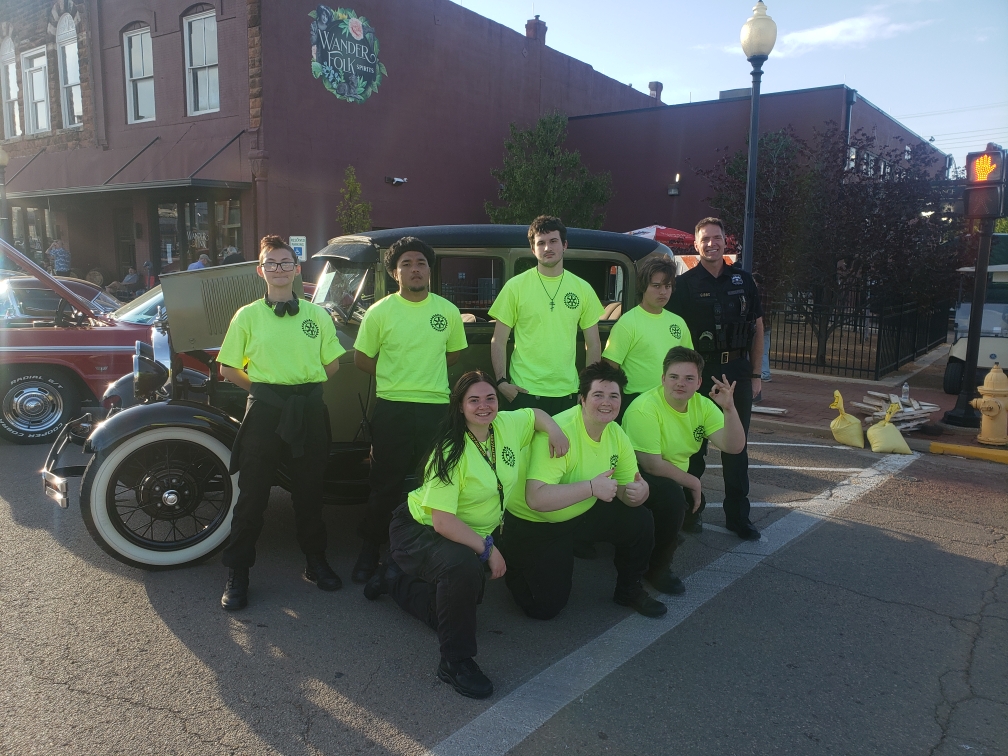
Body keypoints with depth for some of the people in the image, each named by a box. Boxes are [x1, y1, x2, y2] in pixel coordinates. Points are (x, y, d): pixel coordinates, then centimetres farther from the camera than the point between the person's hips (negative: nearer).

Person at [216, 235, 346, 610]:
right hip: (264, 410, -1)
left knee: (309, 490, 13)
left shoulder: (317, 315, 7)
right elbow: (228, 368, 5)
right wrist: (265, 387, 2)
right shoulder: (247, 315, 3)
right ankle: (237, 575, 14)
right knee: (252, 493, 3)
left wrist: (305, 384, 5)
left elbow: (332, 364, 11)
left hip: (309, 409, 2)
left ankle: (316, 562, 29)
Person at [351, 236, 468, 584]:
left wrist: (426, 373, 8)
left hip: (437, 407, 2)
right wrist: (396, 375, 2)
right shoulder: (379, 312, -2)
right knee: (386, 484, 6)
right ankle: (370, 550, 23)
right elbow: (361, 358, 4)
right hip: (392, 408, -2)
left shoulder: (448, 311, 4)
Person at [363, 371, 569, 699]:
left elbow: (536, 414, 14)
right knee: (464, 567, -38)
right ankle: (455, 662, -18)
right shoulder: (452, 451, -27)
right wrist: (487, 548, -27)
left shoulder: (507, 425, -10)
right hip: (421, 529, -8)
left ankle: (396, 576, 38)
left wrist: (554, 430, -7)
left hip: (477, 533, 8)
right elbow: (442, 521, -30)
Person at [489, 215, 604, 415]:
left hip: (568, 391, 2)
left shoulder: (583, 289, 6)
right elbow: (498, 341, 0)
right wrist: (501, 381, -10)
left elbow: (593, 344, 11)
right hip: (525, 391, -2)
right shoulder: (515, 286, -1)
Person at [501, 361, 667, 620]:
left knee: (641, 521, -12)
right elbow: (535, 498, -39)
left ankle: (629, 590, 15)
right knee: (546, 607, -9)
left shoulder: (616, 434, -6)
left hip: (584, 512, 6)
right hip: (534, 522, -6)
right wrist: (592, 487, -42)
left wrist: (640, 491, -28)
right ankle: (514, 562, 22)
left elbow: (628, 489, -3)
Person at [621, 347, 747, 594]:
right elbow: (652, 465, -25)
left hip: (675, 477, 9)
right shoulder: (644, 408, -24)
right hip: (637, 478, -9)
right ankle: (657, 569, -11)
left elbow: (734, 447, -13)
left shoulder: (702, 405, -3)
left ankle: (667, 536, 26)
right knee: (672, 494, -31)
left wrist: (729, 408, -28)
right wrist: (692, 483, -15)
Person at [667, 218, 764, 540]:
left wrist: (755, 373, 6)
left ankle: (738, 516, 17)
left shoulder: (743, 280, 7)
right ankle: (691, 510, 19)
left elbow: (757, 328, 10)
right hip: (699, 371, -2)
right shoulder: (685, 284, -1)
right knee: (694, 444, 6)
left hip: (737, 371, 3)